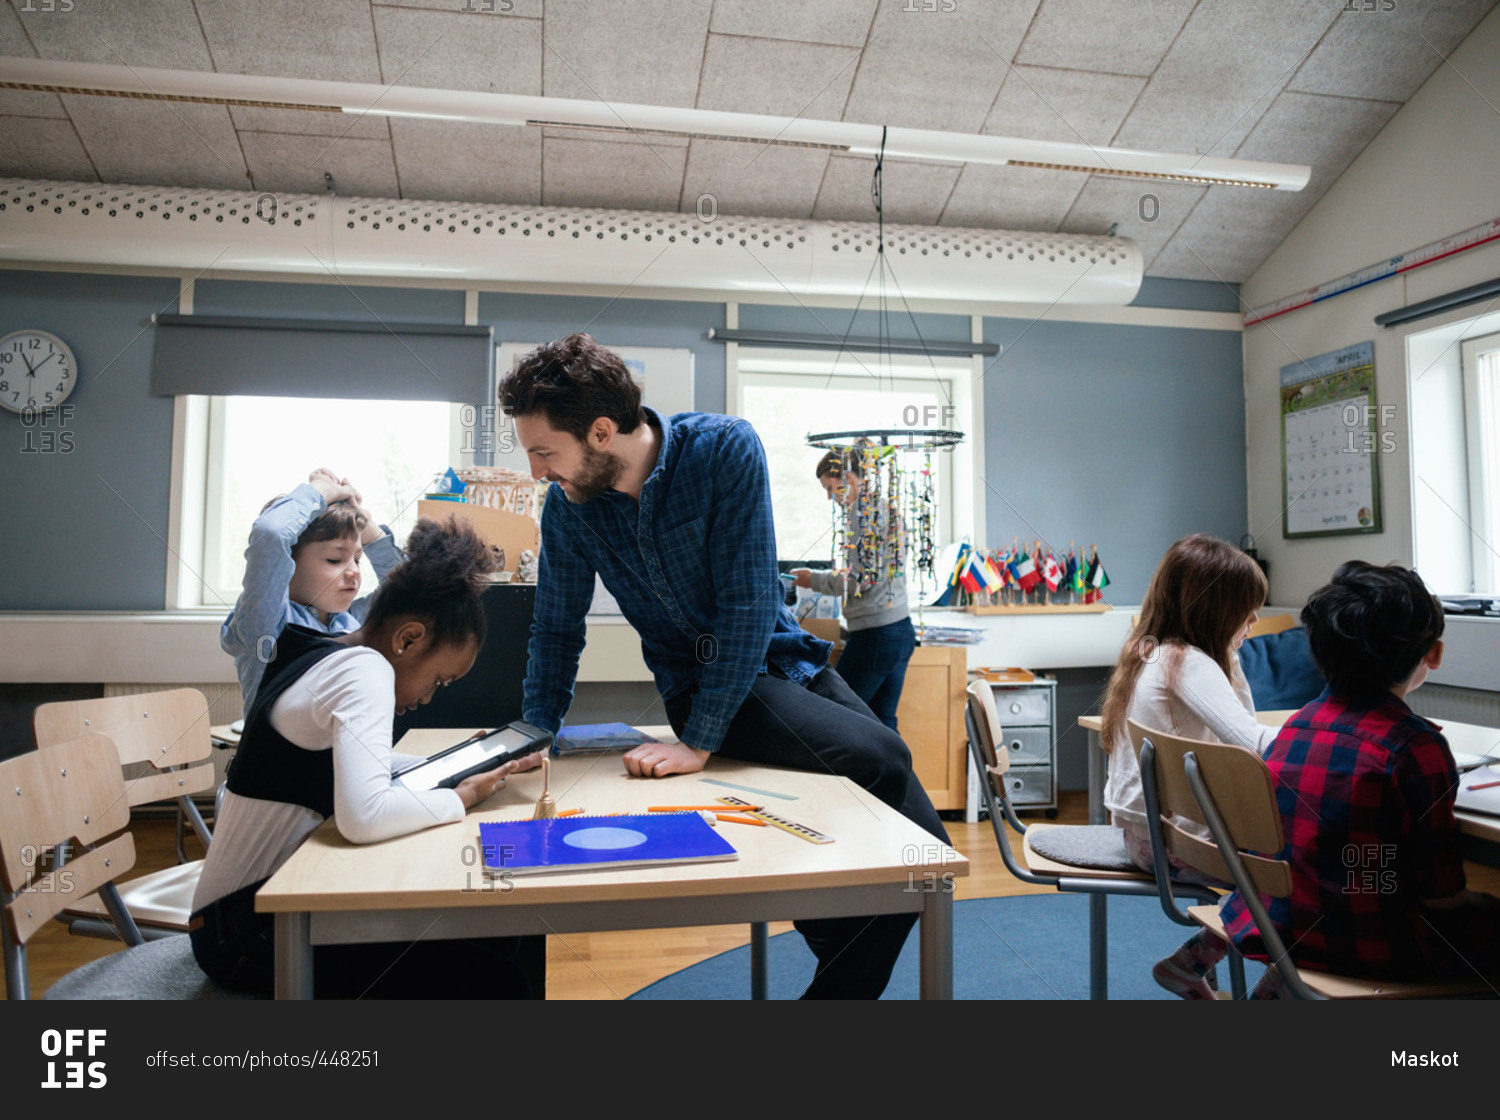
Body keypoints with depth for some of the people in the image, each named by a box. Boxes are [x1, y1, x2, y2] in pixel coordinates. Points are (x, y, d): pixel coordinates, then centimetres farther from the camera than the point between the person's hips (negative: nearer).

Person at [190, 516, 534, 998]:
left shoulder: (321, 655, 9)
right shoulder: (362, 669, -21)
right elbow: (362, 818, -36)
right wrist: (461, 798, -18)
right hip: (245, 929, -10)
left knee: (496, 934, 4)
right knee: (494, 979, -16)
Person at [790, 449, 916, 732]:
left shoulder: (864, 511, -13)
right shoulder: (884, 507, 17)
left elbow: (862, 579, -18)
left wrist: (814, 579, -5)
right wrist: (817, 577, 19)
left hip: (877, 632, -10)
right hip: (901, 629, 10)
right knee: (882, 722, 12)